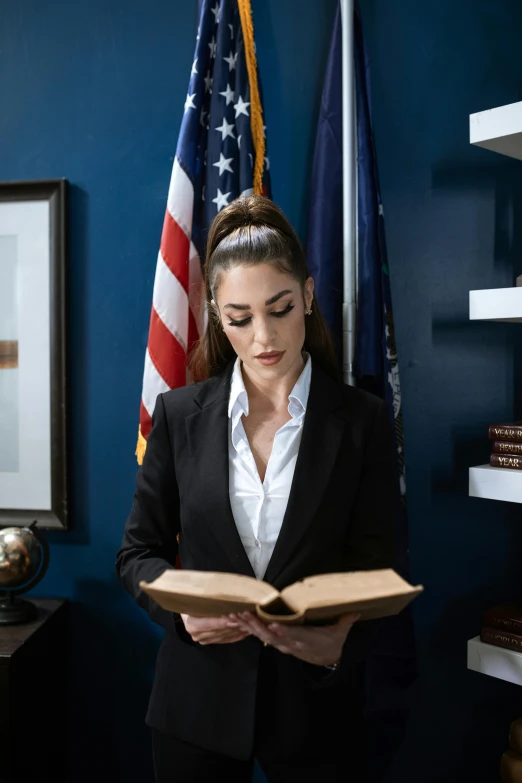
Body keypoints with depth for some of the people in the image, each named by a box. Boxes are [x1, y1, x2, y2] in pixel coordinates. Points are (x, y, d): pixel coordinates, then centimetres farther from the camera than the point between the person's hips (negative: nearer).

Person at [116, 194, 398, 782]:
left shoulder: (363, 421, -6)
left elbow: (376, 574, -5)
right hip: (198, 699, 1)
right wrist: (183, 608, -18)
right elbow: (138, 552, 2)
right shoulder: (179, 414, -3)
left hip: (316, 701, -1)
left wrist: (339, 642, -25)